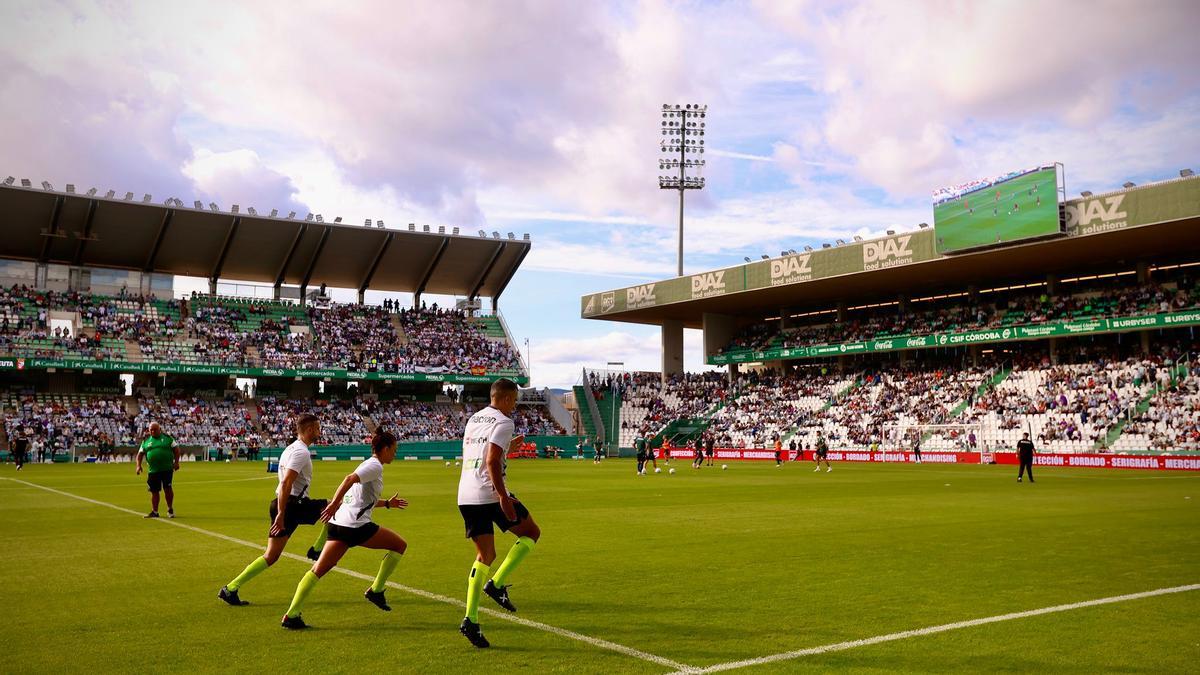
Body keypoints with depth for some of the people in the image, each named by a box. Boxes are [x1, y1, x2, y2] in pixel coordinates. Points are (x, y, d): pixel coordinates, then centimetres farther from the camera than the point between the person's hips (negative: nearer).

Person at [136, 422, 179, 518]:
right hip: (153, 470, 3)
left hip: (167, 469, -3)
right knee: (154, 491, 5)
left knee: (167, 488, -6)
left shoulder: (167, 438, 5)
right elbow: (140, 454, 14)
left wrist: (176, 462, -5)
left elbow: (176, 450, 4)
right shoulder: (146, 441, 12)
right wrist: (139, 465, 1)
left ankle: (170, 510, 10)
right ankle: (154, 512, 15)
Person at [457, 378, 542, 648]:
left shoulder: (473, 419, 19)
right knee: (531, 533, 11)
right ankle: (497, 583, -2)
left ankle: (470, 620, 1)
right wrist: (504, 497, -20)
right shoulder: (503, 422, -7)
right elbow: (492, 461, -18)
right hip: (489, 494, -8)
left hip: (465, 496, 8)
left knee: (485, 556, 12)